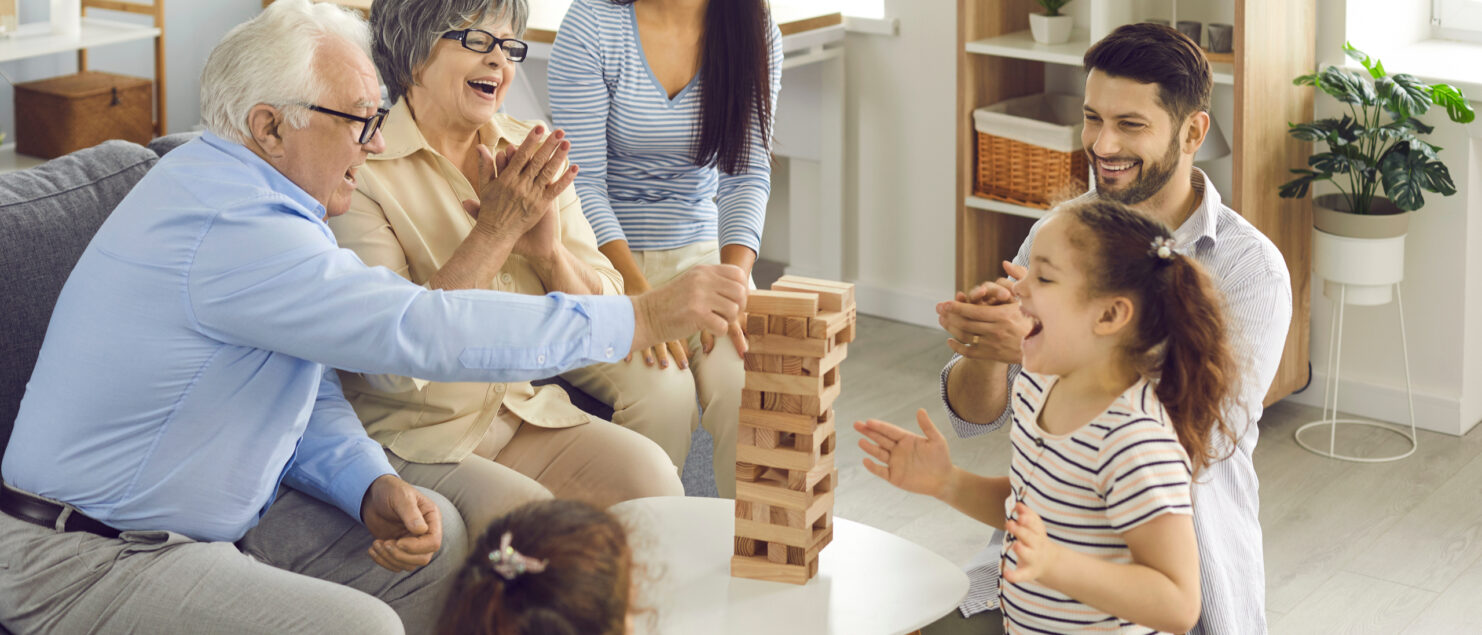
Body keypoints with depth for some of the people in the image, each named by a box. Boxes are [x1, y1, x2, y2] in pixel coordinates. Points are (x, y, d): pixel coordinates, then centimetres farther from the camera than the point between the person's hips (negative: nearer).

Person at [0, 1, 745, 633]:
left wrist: (373, 487, -9)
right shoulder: (232, 231, -26)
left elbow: (309, 397, 11)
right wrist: (640, 317, -24)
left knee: (434, 536, 1)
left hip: (209, 517, 10)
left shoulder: (232, 193, 8)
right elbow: (424, 331, -29)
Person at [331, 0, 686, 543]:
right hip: (412, 438, -5)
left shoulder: (530, 152, 9)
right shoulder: (362, 168, -11)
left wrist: (549, 250, -14)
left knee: (648, 474, -20)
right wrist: (494, 230, -24)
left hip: (528, 413, 5)